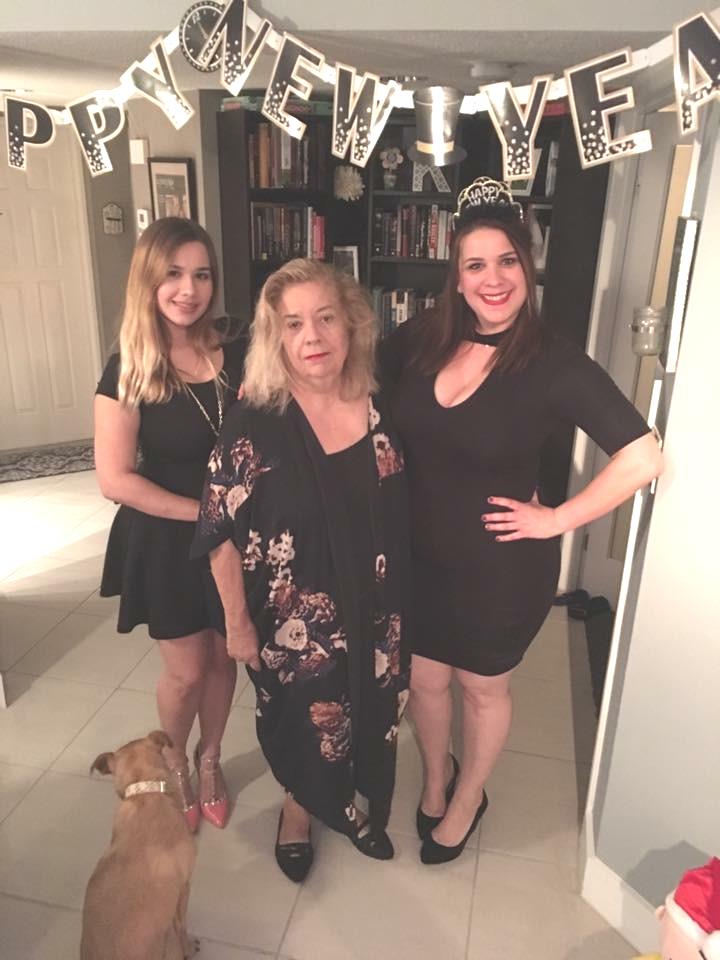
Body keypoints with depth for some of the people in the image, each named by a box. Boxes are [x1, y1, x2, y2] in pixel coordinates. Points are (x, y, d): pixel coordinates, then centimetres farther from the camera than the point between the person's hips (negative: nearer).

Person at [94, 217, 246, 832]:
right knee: (186, 670, 12)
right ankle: (175, 763, 42)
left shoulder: (235, 356, -4)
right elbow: (116, 478, -16)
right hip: (166, 542, -2)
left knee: (224, 659, 16)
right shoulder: (128, 372, -13)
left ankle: (210, 758, 43)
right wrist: (204, 510, -17)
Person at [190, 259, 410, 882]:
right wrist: (238, 623, -8)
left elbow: (403, 510, 4)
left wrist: (401, 600, 8)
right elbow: (221, 533, -13)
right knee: (301, 721, 19)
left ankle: (344, 803, 54)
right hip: (294, 619, -3)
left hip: (374, 611, 4)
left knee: (369, 717, 23)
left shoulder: (383, 408, -8)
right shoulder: (254, 423, -20)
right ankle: (299, 808, 52)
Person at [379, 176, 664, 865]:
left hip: (499, 567, -3)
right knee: (424, 678, 21)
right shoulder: (423, 340, -6)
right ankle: (436, 779, 53)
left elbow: (642, 459, -20)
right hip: (418, 554, 4)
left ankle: (467, 802, 49)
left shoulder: (556, 365, -18)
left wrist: (557, 519, -17)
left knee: (482, 687, 19)